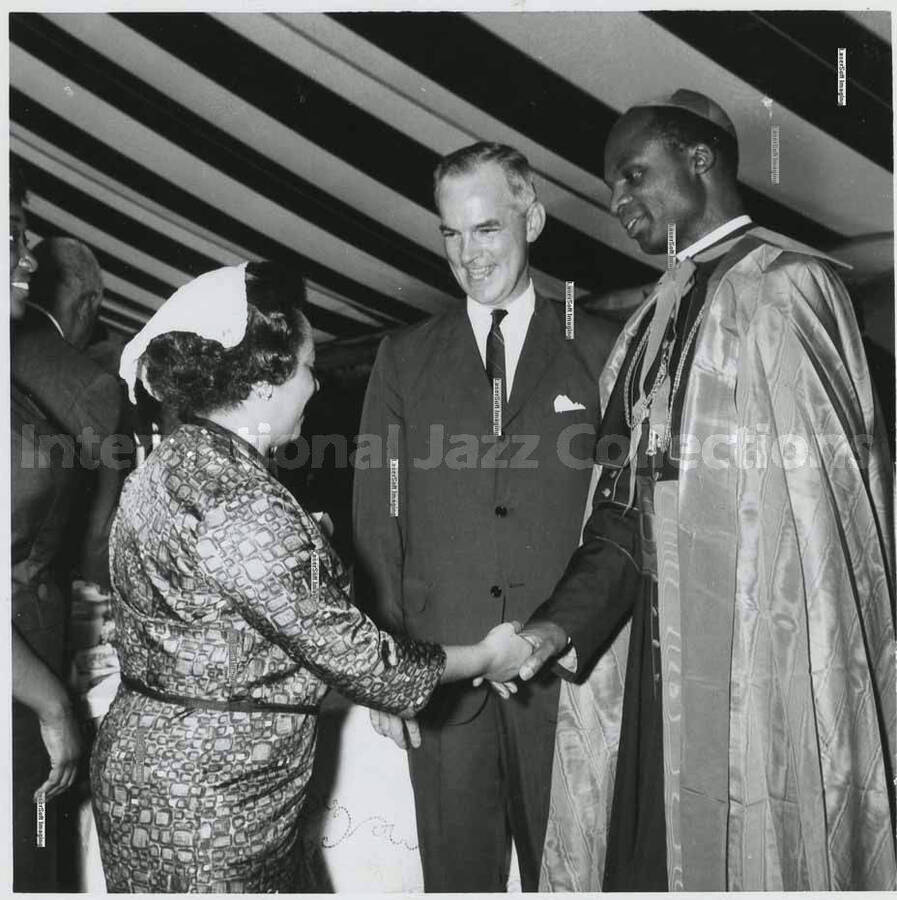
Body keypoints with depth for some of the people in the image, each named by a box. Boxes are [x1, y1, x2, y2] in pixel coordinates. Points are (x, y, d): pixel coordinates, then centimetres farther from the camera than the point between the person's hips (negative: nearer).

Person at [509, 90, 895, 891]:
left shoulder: (786, 285, -9)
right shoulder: (658, 315, 12)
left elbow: (816, 484, -13)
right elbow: (628, 493, 5)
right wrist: (562, 621, -6)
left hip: (763, 647, -6)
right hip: (656, 647, 6)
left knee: (748, 856, 8)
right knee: (643, 851, 14)